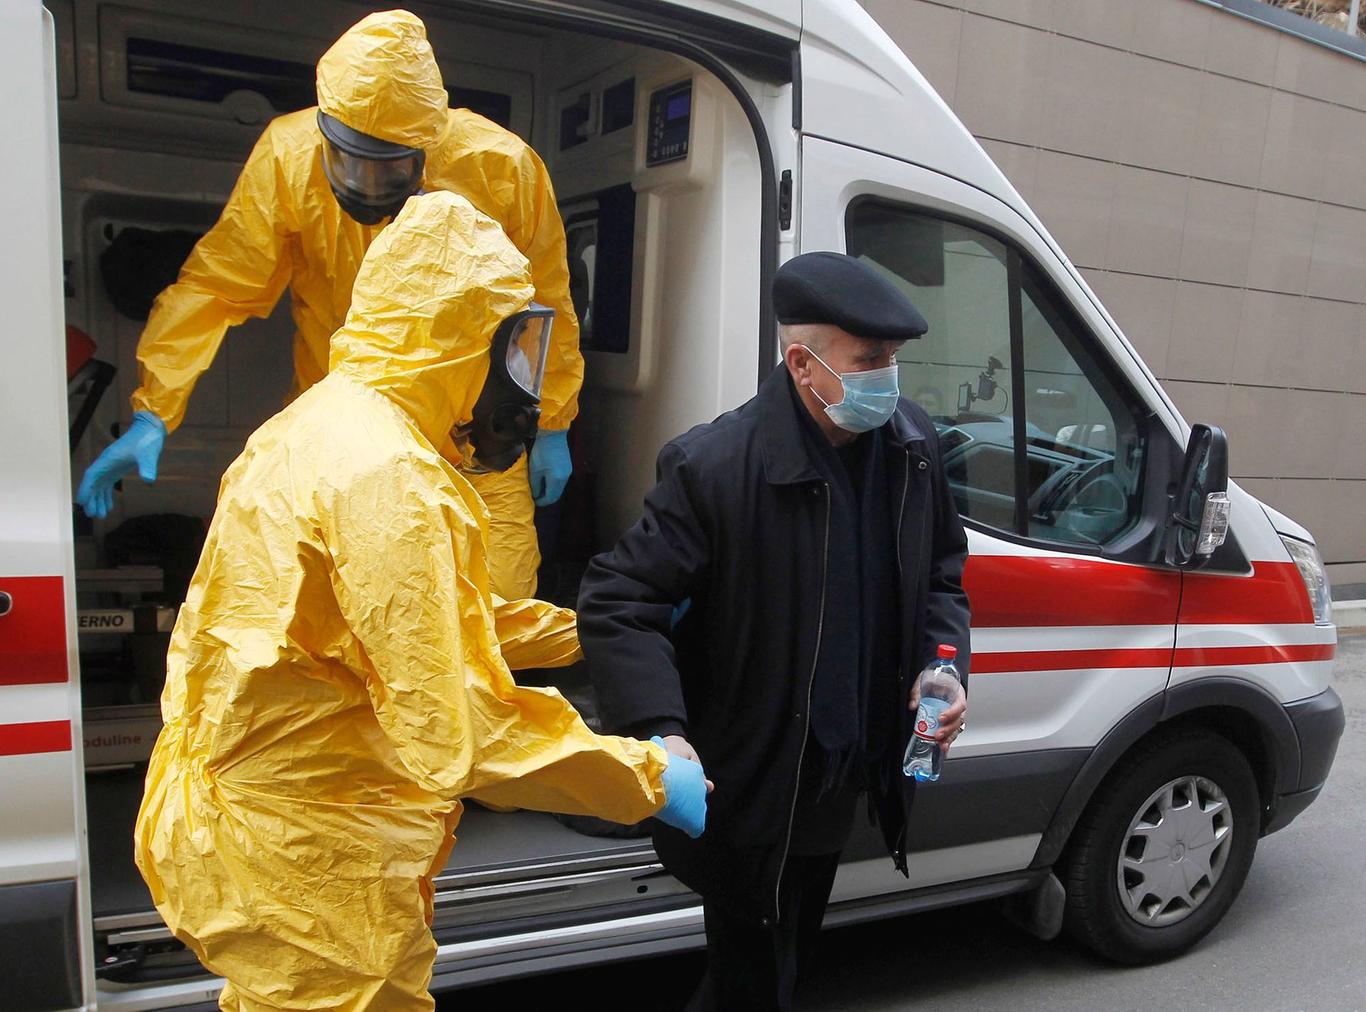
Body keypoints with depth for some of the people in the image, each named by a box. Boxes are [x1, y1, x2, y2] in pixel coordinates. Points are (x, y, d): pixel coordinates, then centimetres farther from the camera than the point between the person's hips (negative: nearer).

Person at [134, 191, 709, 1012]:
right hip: (311, 880, -9)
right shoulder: (388, 478, -26)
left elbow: (430, 618, 14)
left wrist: (592, 630, 15)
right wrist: (649, 777, -18)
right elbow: (462, 734, -29)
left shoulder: (321, 424, 7)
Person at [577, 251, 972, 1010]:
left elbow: (942, 571, 11)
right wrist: (662, 731, -33)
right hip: (748, 796, -7)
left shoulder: (912, 442, -4)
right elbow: (615, 604, -22)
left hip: (841, 784, 7)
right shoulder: (715, 466, -25)